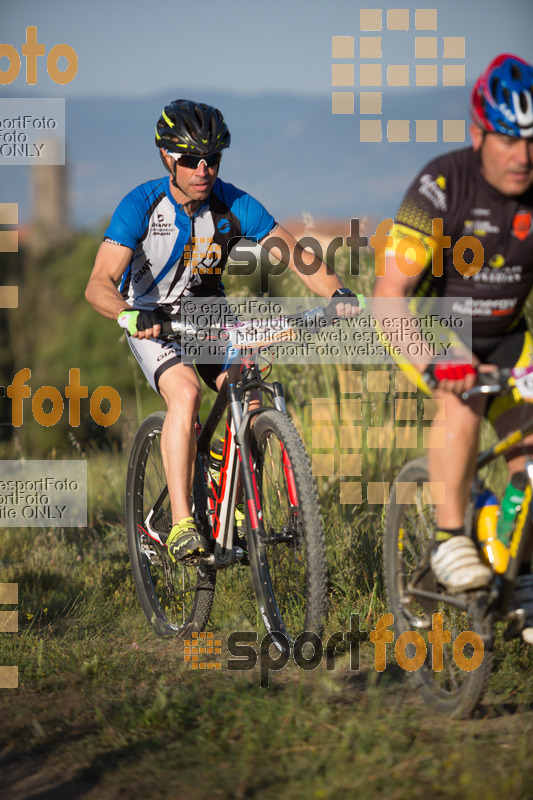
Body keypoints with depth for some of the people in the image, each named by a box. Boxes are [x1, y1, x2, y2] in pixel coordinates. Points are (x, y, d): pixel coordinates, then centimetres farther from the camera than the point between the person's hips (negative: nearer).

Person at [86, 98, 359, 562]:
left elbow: (294, 254, -20)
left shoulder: (233, 205, -16)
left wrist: (338, 293, -39)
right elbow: (99, 285, -32)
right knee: (186, 391, -31)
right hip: (154, 320, -3)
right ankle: (181, 525, -32)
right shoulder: (141, 206, -24)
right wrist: (130, 315, -54)